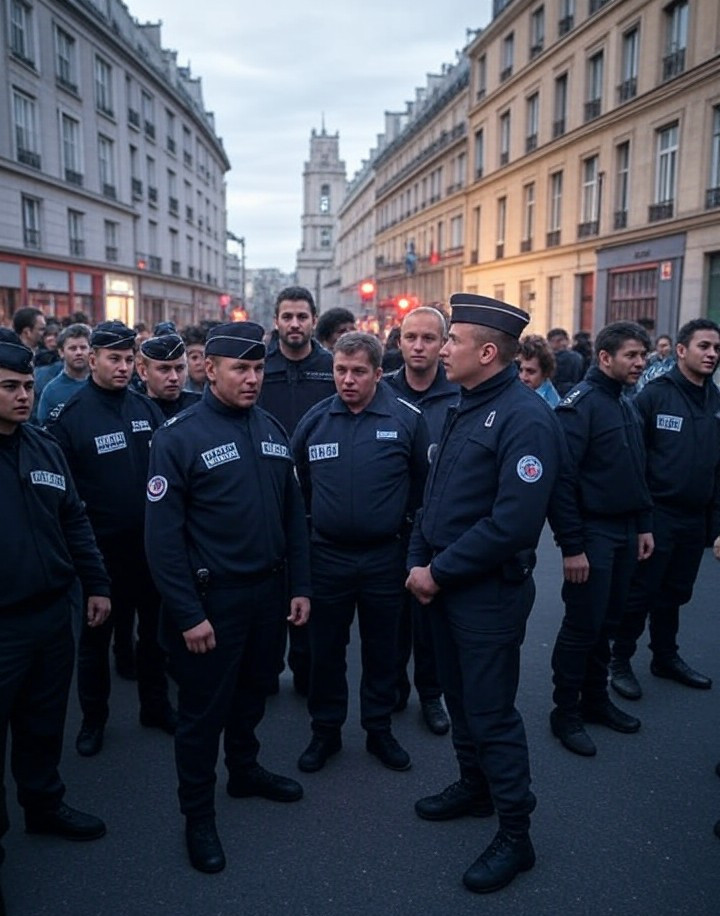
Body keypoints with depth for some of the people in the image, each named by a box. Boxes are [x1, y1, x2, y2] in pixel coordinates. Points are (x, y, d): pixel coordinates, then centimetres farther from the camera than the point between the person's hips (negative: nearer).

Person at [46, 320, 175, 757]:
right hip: (102, 548, -4)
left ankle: (156, 705, 36)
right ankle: (94, 718, 32)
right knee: (96, 635, 12)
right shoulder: (70, 416, -10)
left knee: (155, 628, 17)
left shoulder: (147, 408, 2)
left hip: (152, 544, 4)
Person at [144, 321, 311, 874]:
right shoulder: (179, 437, -13)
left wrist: (299, 586, 6)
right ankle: (198, 815, 27)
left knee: (253, 692, 22)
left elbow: (293, 514, 9)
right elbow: (163, 534, -14)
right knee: (204, 709, 8)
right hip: (211, 598, -5)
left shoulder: (273, 430, 4)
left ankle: (245, 770, 45)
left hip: (268, 590, 6)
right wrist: (188, 614, -16)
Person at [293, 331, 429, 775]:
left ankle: (380, 729, 33)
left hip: (385, 556, -1)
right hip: (328, 555, 2)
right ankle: (326, 731, 31)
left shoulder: (407, 418, -9)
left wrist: (406, 524, 6)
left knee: (382, 649, 14)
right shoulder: (314, 421, -2)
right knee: (326, 649, 13)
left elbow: (424, 481, 2)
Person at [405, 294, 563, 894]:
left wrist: (440, 571, -19)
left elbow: (513, 523, -27)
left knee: (492, 713, 3)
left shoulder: (525, 418, -20)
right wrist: (419, 561, 1)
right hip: (444, 585, 9)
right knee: (460, 696, 21)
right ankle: (475, 788, 42)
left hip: (490, 593, -8)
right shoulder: (464, 408, 9)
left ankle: (515, 836, 21)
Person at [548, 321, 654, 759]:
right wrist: (572, 546, -21)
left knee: (608, 621, 17)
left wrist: (644, 525, 14)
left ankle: (596, 699, 32)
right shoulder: (580, 405, -15)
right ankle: (566, 713, 16)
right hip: (592, 531, -8)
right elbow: (562, 480, -20)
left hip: (625, 531, 8)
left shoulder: (628, 405, 11)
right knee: (583, 626, 1)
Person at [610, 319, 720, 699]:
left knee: (675, 593, 18)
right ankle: (620, 661, 19)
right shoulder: (655, 394, -11)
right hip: (657, 514, -5)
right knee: (640, 593, 4)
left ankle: (666, 656, 34)